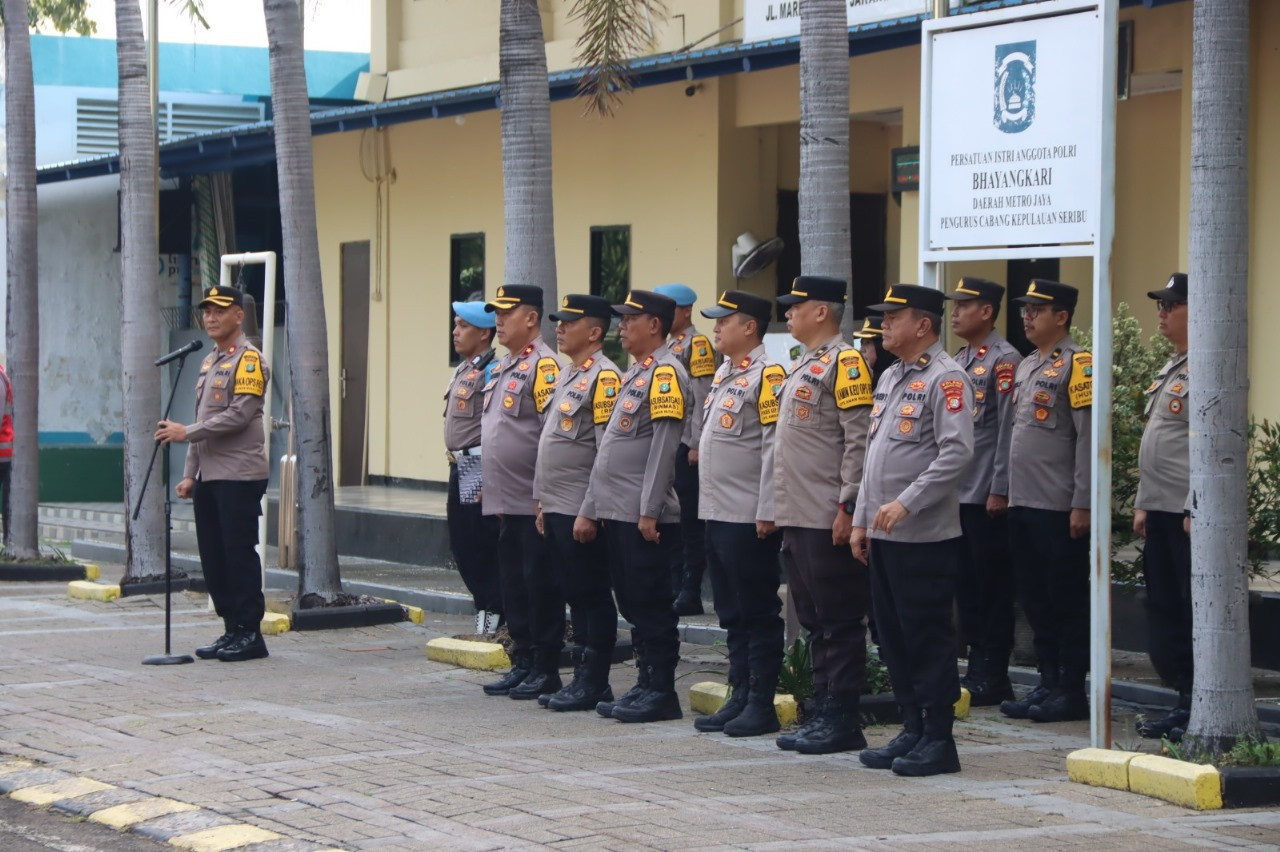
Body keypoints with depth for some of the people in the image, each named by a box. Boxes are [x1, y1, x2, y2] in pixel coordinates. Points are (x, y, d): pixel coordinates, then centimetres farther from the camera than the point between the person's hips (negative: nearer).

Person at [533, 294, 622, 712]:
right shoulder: (567, 375, 17)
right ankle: (583, 678, 18)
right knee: (575, 595, 12)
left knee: (593, 596, -3)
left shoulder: (604, 377, -13)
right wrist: (544, 503, 19)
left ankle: (594, 684, 2)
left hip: (581, 510, -9)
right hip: (557, 507, 9)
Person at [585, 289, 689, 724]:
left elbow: (664, 445, -18)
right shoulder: (634, 374, 19)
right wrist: (591, 508, 19)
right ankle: (645, 685, 17)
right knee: (633, 605, 12)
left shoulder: (666, 372, -11)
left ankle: (662, 693, 0)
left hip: (644, 517, -9)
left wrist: (650, 510, -21)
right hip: (616, 513, 9)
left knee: (652, 606, -5)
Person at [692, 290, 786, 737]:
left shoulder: (767, 376, -12)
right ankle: (740, 698, 18)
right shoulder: (723, 375, 16)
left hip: (749, 519, -9)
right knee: (732, 615, 13)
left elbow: (775, 448, -17)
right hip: (717, 515, 9)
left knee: (758, 615, -2)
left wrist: (767, 512, -19)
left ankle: (762, 705, 2)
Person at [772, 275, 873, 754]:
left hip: (827, 520, -10)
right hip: (797, 518, 10)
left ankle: (843, 721, -1)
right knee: (815, 622, 12)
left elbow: (860, 440, -17)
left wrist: (848, 505, -19)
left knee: (839, 623, -4)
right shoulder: (803, 366, 19)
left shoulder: (844, 363, -11)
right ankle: (824, 714, 17)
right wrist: (780, 508, 20)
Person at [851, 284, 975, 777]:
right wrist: (861, 520, 17)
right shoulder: (890, 378, 17)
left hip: (925, 535, -9)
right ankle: (912, 731, 20)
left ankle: (939, 740, 3)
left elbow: (957, 453, -20)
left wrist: (906, 503, -24)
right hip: (884, 535, 9)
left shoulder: (945, 379, -11)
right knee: (893, 637, 11)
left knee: (928, 638, -4)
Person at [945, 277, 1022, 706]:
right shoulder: (957, 362, 16)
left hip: (986, 497, -8)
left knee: (993, 587, -2)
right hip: (955, 494, 8)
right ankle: (976, 667, 17)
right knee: (966, 585, 11)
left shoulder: (1005, 361, -9)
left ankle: (993, 677, 3)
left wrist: (1000, 490, -17)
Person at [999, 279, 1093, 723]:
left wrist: (1082, 504, -17)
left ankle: (1072, 691, 4)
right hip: (1022, 504, 8)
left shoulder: (1077, 365, -10)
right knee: (1035, 599, 11)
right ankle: (1048, 683, 19)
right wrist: (1005, 491, 15)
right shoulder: (1025, 366, 16)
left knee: (1067, 600, -1)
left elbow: (1088, 437, -14)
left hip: (1059, 508, -8)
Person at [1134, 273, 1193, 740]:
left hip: (1191, 513, -10)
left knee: (1198, 613, -4)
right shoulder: (1170, 370, 18)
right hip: (1161, 511, 10)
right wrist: (1143, 504, 20)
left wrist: (1197, 510, -21)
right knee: (1164, 609, 13)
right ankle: (1184, 702, 20)